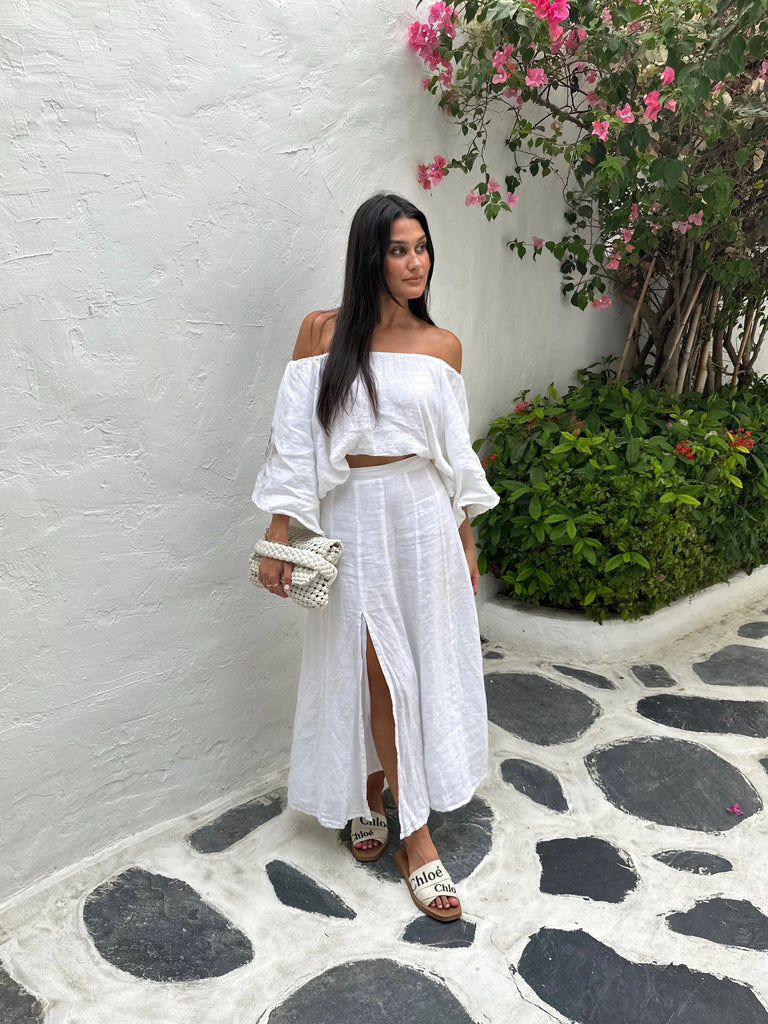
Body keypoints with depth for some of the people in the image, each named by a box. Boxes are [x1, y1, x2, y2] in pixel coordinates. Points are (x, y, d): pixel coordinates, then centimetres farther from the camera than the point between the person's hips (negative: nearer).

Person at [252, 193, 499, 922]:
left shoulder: (441, 346, 4)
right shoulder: (322, 332, -3)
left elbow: (457, 454, 9)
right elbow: (294, 441, -4)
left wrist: (466, 543, 11)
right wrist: (277, 541, -8)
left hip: (422, 514, 3)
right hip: (352, 516, -2)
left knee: (424, 663, 8)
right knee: (381, 669, 3)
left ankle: (372, 795, 33)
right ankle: (416, 838, 17)